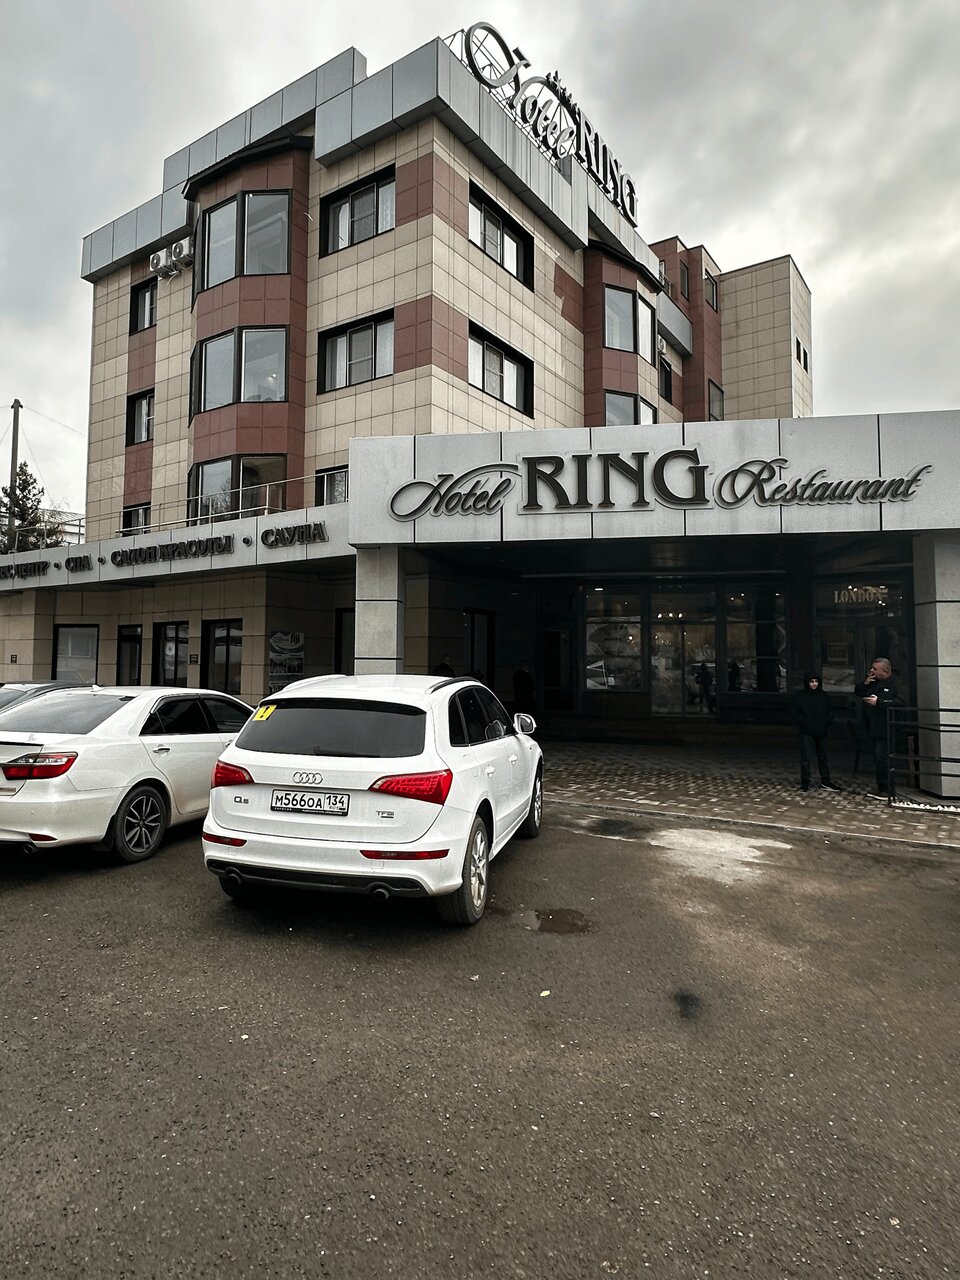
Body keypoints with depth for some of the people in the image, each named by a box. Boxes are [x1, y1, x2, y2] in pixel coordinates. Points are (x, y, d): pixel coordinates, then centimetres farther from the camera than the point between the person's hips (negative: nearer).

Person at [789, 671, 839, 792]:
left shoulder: (823, 696, 9)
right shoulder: (799, 696, -4)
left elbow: (830, 711, 16)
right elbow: (794, 714, -5)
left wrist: (827, 724, 1)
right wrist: (805, 724, -13)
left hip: (821, 732, 4)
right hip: (806, 732, -4)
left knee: (823, 757, 10)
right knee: (806, 757, -5)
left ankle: (825, 782, 18)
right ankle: (805, 783, 1)